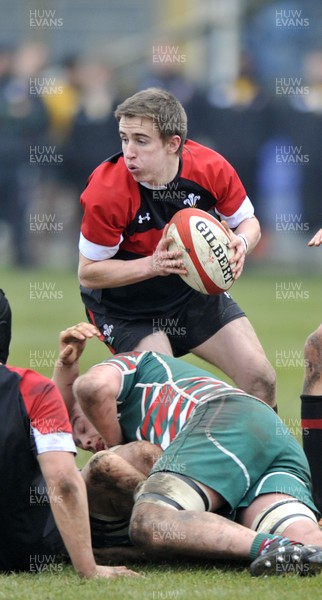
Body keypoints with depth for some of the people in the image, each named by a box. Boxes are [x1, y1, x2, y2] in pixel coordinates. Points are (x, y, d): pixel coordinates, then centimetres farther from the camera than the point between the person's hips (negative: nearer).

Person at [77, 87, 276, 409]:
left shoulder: (211, 168, -19)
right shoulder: (105, 191, -28)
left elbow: (247, 221, -1)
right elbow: (88, 272, -20)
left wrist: (241, 243, -26)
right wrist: (152, 265, -34)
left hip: (196, 289, 4)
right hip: (125, 306, -4)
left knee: (261, 380, 0)